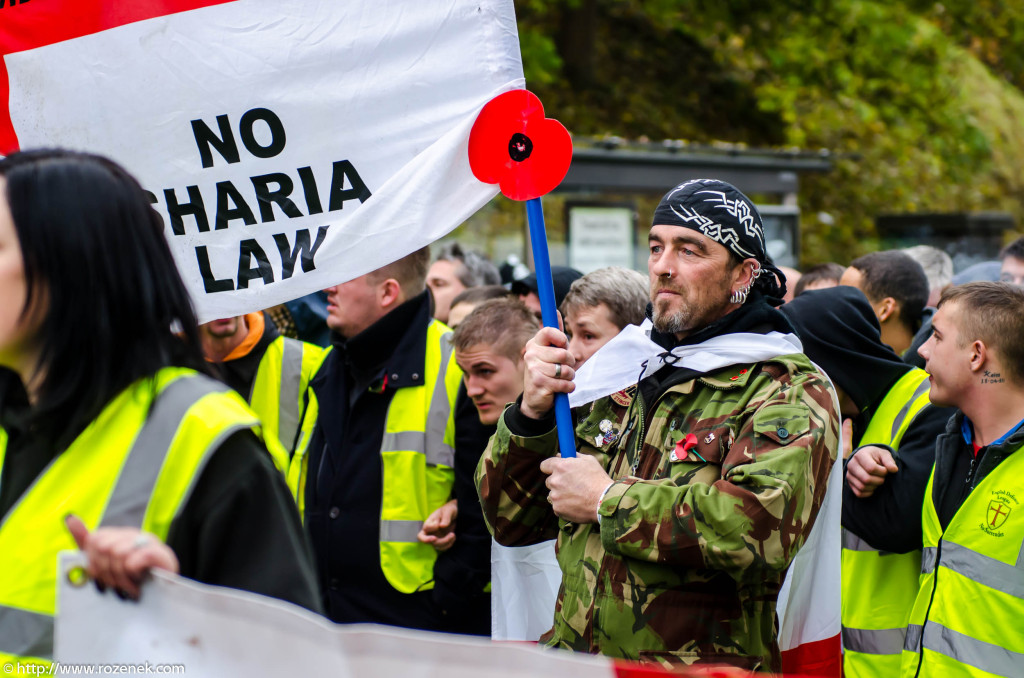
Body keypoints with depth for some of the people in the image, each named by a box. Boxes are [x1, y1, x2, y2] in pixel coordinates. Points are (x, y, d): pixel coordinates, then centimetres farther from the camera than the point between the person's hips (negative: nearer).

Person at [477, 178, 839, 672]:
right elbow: (511, 522, 19)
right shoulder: (621, 376, 18)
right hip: (573, 657, 5)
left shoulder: (791, 392, 0)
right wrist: (531, 413, 2)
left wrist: (607, 501, -12)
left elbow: (763, 525, -20)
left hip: (700, 665, -5)